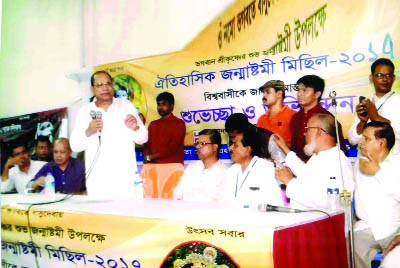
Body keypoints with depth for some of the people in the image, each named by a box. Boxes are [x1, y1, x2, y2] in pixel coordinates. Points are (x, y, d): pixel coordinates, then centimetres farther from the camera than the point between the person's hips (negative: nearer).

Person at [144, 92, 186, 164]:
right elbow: (147, 145, 12)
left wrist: (150, 157, -8)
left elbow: (172, 149, -9)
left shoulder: (179, 123, -2)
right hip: (154, 166, 5)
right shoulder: (152, 125, 18)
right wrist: (147, 160, -8)